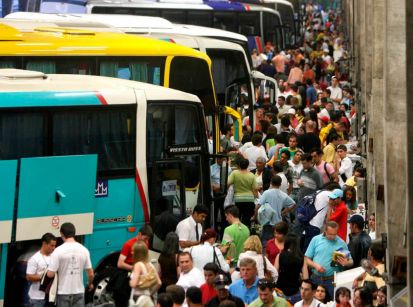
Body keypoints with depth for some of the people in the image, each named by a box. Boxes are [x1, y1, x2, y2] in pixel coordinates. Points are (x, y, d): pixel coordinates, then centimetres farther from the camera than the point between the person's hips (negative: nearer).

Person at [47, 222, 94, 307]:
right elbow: (90, 274, 3)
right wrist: (90, 284, 24)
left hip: (64, 293, -3)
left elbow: (50, 274, -15)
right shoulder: (84, 250, 0)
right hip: (79, 292, 3)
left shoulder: (58, 251, -12)